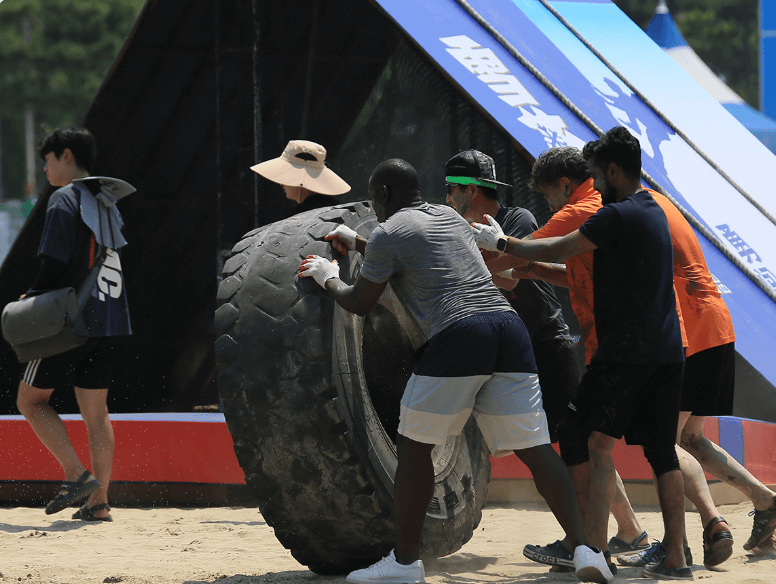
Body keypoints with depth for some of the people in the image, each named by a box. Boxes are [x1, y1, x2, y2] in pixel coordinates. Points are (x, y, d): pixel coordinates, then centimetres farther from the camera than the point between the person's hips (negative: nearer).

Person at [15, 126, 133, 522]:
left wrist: (31, 300, -4)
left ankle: (76, 473, -9)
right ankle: (98, 502, 7)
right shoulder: (106, 202, 15)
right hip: (109, 321, 7)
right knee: (95, 411, 10)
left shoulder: (64, 200, -10)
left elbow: (54, 265, -17)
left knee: (30, 399, 4)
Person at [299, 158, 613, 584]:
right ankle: (584, 547, -10)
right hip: (508, 326, 6)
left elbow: (360, 303, 14)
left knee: (414, 448, 8)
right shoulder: (449, 217, 27)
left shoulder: (388, 234, 6)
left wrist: (328, 278, 33)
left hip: (457, 335, -6)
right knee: (535, 449, 2)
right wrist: (357, 244, 57)